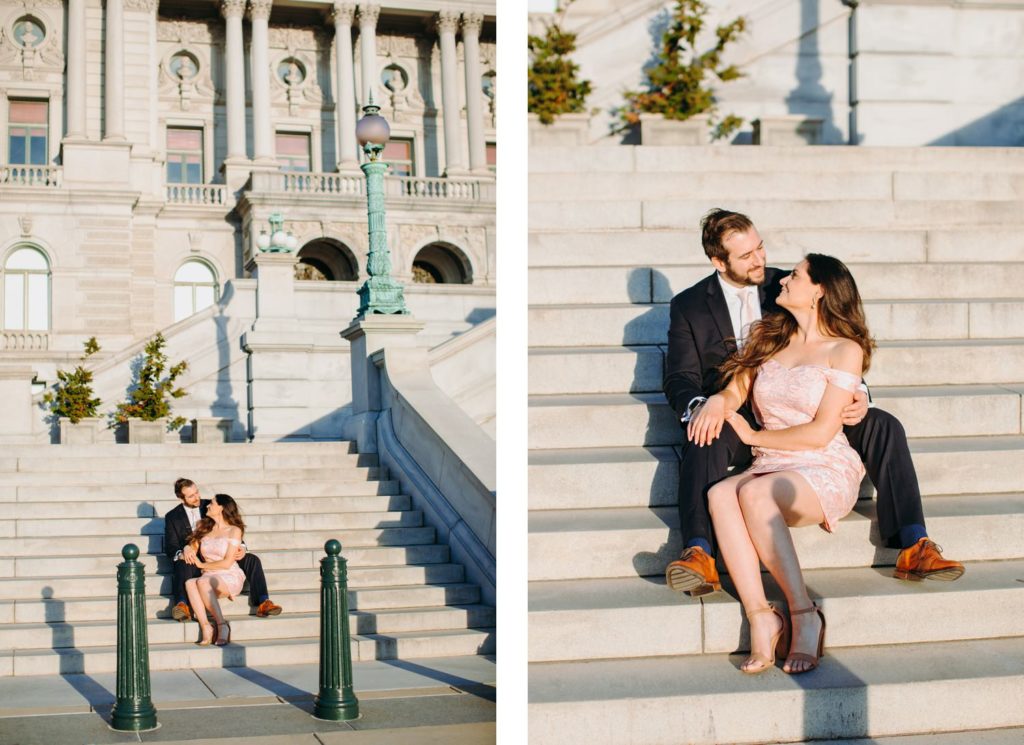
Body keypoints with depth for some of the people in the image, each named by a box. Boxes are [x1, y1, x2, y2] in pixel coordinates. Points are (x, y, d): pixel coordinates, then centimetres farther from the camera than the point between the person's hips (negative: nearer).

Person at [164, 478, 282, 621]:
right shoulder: (172, 517, 4)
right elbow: (170, 547, -3)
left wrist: (241, 547, -13)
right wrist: (182, 552, -28)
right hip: (193, 561, -3)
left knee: (252, 560, -18)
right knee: (183, 565, -39)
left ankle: (263, 603, -30)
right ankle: (182, 605, -58)